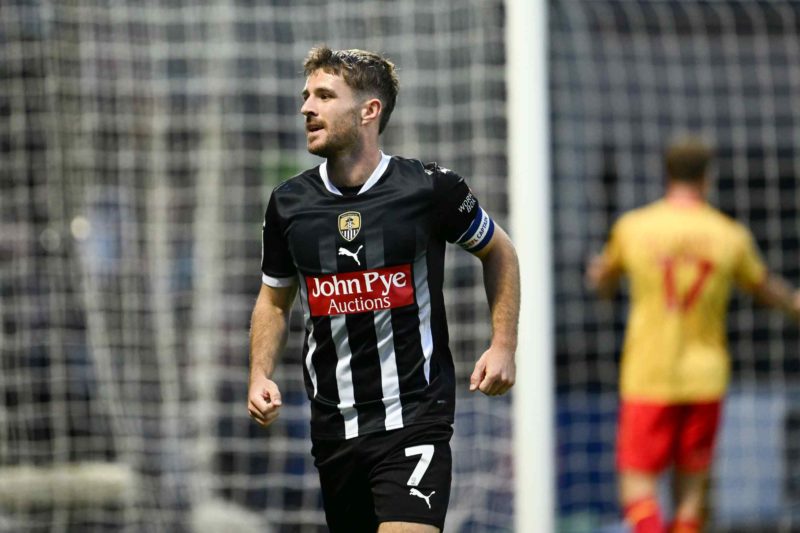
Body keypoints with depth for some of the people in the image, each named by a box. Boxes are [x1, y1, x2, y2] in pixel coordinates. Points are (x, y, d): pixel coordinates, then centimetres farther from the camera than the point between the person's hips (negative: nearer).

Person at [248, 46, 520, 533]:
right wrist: (261, 376, 4)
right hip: (333, 430, 4)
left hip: (416, 418, -4)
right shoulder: (289, 203, 3)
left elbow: (499, 252, 10)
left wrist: (504, 346, 1)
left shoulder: (431, 188, -7)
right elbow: (274, 299, 18)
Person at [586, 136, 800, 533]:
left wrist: (599, 274, 43)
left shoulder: (632, 227, -2)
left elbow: (604, 280, 18)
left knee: (636, 485, -2)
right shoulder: (731, 236, 0)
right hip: (705, 379, 2)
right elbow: (765, 287, 18)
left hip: (647, 377, -2)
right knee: (691, 491, 9)